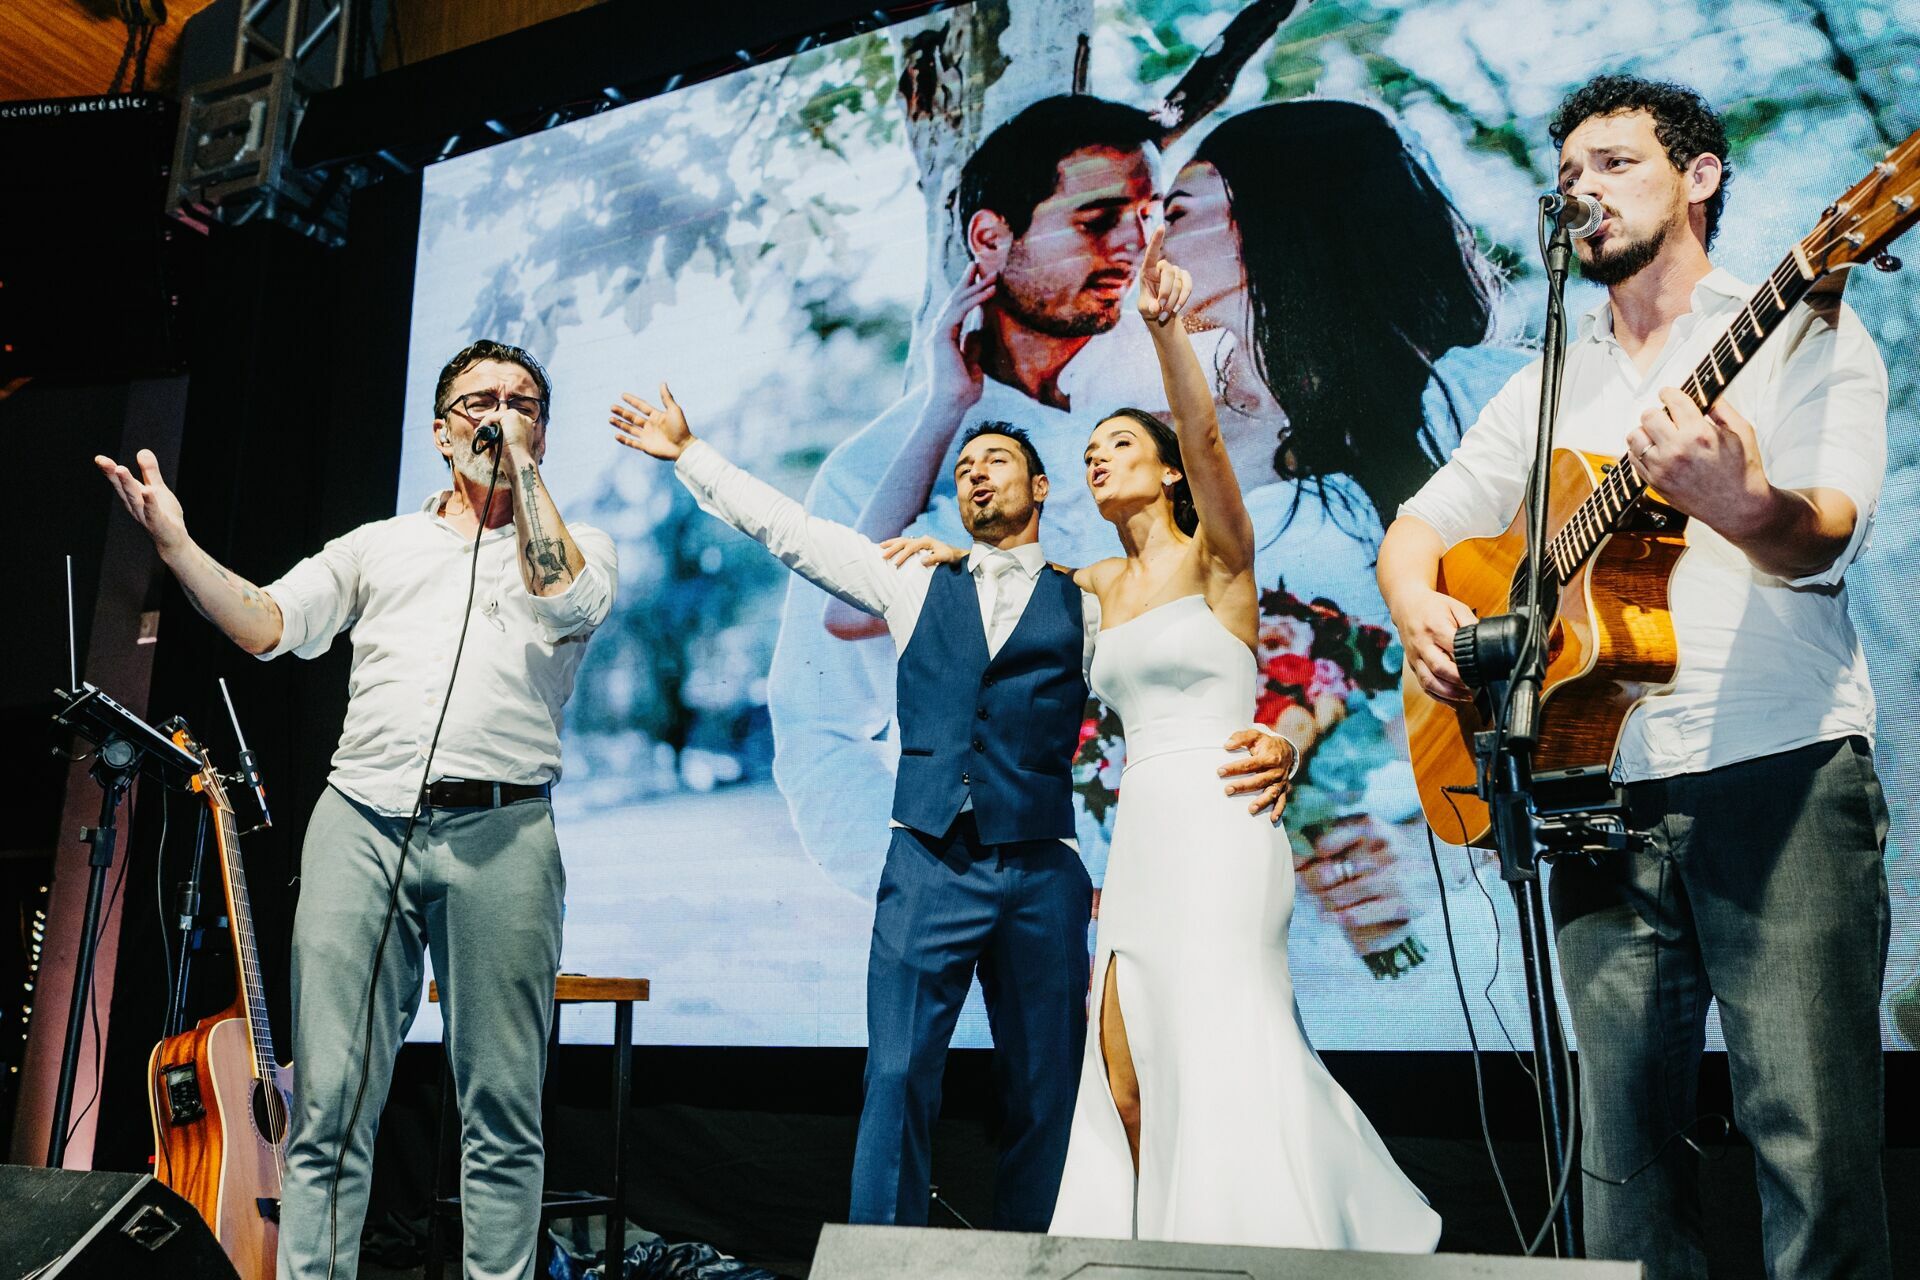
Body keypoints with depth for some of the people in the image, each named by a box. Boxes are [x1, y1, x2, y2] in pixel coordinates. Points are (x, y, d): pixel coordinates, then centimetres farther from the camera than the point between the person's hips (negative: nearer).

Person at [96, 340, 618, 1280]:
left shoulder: (577, 546, 15)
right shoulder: (377, 546, 22)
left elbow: (561, 595, -9)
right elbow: (264, 623, 11)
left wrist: (521, 464, 1)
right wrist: (173, 541, -3)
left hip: (497, 833, -2)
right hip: (359, 823, 2)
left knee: (502, 1111, 2)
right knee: (327, 1098, -1)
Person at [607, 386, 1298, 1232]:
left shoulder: (1086, 610, 10)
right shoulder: (917, 581, 14)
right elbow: (789, 529, 15)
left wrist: (1265, 749, -16)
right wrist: (688, 453, 15)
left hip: (1043, 876, 0)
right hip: (927, 868, 0)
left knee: (1043, 1094, 6)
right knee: (897, 1078, -6)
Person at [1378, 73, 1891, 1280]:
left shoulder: (1803, 334, 4)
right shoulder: (1547, 389, 20)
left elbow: (1825, 540, -12)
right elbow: (1420, 525, 21)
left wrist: (1743, 507, -36)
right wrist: (1421, 607, -3)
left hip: (1782, 774, -4)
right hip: (1606, 794, 5)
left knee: (1814, 1134, -9)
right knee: (1627, 1143, 6)